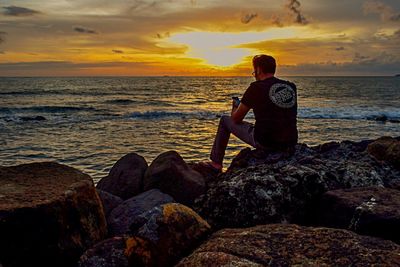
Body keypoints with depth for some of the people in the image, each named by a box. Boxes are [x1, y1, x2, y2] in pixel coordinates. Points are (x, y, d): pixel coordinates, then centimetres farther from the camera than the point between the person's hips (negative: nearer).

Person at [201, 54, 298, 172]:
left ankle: (216, 163, 24)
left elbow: (236, 119, 2)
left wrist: (235, 109, 26)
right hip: (291, 144, 6)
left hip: (266, 143, -5)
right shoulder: (292, 87, 8)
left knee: (225, 120, 15)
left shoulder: (257, 87, -6)